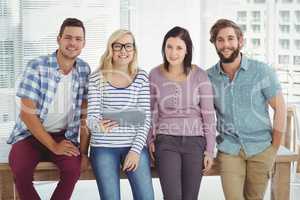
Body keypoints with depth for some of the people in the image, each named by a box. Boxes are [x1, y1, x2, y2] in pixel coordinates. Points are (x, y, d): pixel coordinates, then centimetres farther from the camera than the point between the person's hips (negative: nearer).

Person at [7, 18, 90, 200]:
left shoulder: (84, 70, -2)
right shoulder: (37, 67, -14)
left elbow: (85, 113, 3)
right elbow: (27, 113, -16)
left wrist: (84, 150, -6)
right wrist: (53, 146, -18)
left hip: (64, 135, 3)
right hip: (31, 134, -2)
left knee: (74, 168, -26)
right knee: (20, 169, -30)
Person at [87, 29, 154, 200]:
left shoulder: (142, 77, 3)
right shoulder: (97, 78, 0)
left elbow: (146, 118, 1)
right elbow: (92, 117, -3)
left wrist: (136, 149, -6)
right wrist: (98, 125, -27)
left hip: (135, 145, 1)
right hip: (104, 147, -1)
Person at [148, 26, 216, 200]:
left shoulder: (200, 76, -4)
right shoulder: (155, 75, -1)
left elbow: (209, 116, -2)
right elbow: (151, 113, 7)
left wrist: (210, 150, -2)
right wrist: (150, 140, -1)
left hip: (195, 142, 0)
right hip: (166, 142, 0)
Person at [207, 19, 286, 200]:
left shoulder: (262, 71, -8)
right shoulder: (209, 77, -3)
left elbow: (280, 108, -3)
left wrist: (275, 146, -3)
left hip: (261, 149, -1)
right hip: (229, 149, 1)